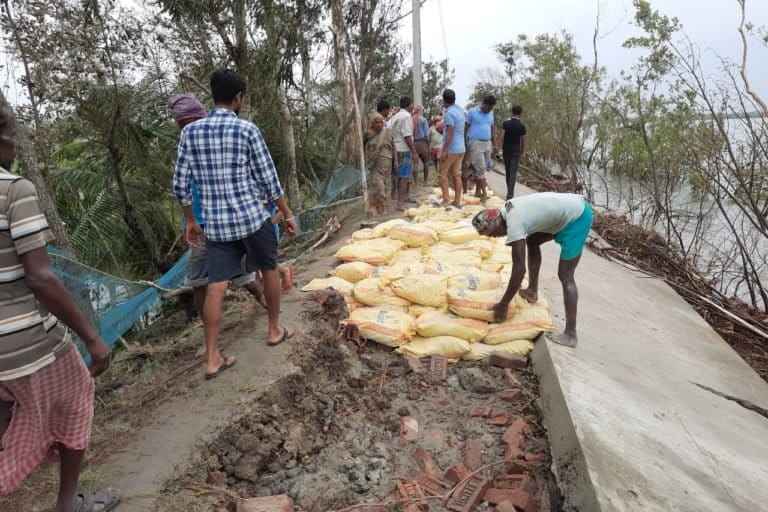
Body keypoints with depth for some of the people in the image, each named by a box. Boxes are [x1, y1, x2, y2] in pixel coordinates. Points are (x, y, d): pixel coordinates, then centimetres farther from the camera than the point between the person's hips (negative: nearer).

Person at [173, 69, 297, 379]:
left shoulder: (190, 132, 4)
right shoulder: (247, 130, -7)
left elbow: (180, 185, 5)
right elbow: (269, 179, -5)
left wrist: (191, 222, 17)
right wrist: (288, 215, 5)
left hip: (215, 223, 3)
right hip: (252, 217, -3)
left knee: (216, 287, 4)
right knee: (269, 270, 19)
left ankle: (212, 359, 7)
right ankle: (274, 330, 33)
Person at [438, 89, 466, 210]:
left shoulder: (449, 113, -15)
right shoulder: (461, 110, 12)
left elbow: (449, 133, -20)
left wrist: (444, 150, -20)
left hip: (451, 148, -8)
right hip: (461, 148, 8)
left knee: (443, 173, 1)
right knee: (457, 175, 9)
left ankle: (446, 201, -4)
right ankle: (457, 202, 10)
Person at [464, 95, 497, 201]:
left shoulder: (491, 113, 12)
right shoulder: (472, 112, -4)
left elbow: (492, 130, 18)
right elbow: (465, 128, -1)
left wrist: (494, 145, 16)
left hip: (487, 144, 6)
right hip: (475, 143, -5)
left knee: (481, 169, 8)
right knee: (480, 168, -9)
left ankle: (478, 191, 15)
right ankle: (484, 192, -6)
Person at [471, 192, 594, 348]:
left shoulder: (514, 224, -22)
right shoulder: (507, 209, 3)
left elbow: (519, 269, -21)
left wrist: (503, 304, -14)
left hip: (577, 216, -10)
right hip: (572, 205, 10)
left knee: (565, 276, -7)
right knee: (532, 240, 22)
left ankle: (570, 335, -4)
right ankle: (532, 291, 30)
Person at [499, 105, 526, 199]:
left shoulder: (505, 123, -3)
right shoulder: (522, 126, -5)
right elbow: (523, 141, 0)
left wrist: (500, 148, -2)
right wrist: (522, 152, 13)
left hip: (506, 150, 2)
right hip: (516, 151, -2)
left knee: (507, 171, 13)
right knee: (513, 173, -5)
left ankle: (509, 192, 23)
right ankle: (510, 195, -13)